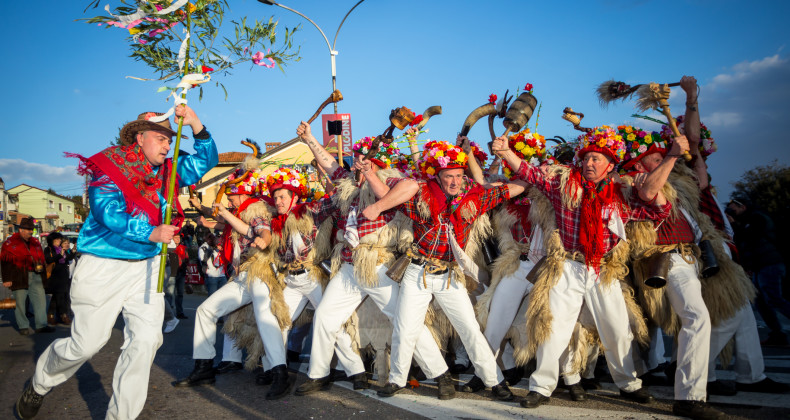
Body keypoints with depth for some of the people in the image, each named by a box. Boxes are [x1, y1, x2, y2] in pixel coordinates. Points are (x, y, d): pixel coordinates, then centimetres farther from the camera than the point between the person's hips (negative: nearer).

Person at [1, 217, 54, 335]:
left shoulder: (35, 243, 16)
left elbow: (42, 259, 21)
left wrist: (42, 271, 13)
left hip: (36, 276, 5)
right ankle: (23, 327, 12)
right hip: (19, 278, -5)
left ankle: (41, 325, 6)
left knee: (40, 300, 1)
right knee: (20, 302, 1)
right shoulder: (10, 243, 0)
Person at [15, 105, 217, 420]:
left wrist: (196, 126, -10)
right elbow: (107, 212, -21)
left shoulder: (167, 171, 8)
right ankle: (39, 385, 36)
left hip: (146, 267, 5)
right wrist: (151, 233, -30)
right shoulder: (108, 166, -9)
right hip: (102, 265, -5)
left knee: (146, 340, -4)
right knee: (87, 342, 4)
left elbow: (206, 162, 6)